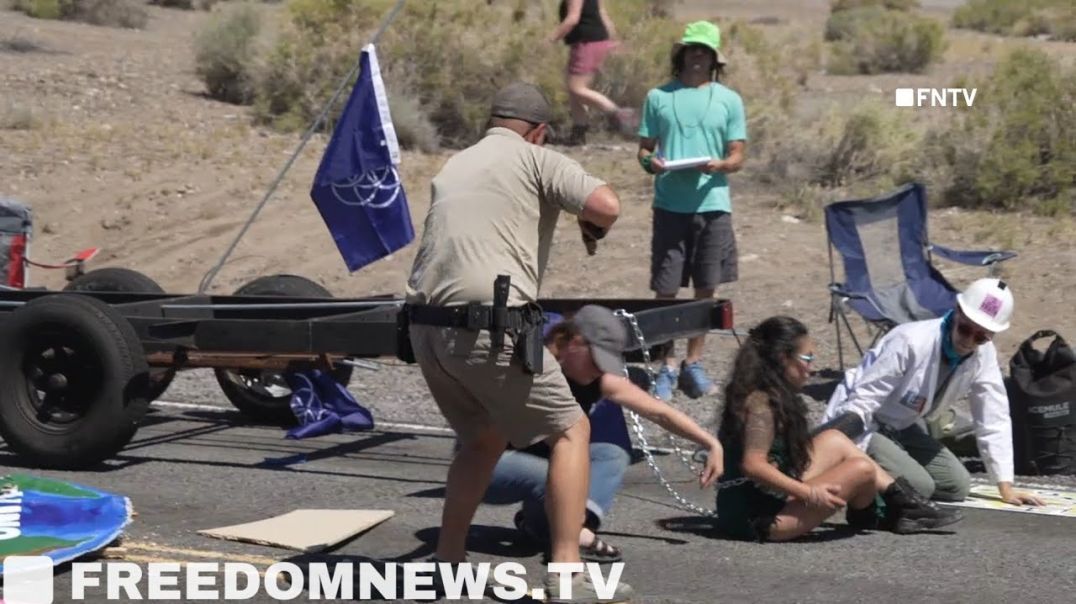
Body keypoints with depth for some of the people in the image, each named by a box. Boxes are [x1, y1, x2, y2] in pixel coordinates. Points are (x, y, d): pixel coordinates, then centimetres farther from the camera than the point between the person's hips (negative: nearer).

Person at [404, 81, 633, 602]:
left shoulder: (453, 167, 23)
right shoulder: (534, 160, 2)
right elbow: (607, 206, -11)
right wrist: (593, 225, 12)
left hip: (426, 327, 7)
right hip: (489, 330, -7)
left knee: (483, 437, 27)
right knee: (570, 431, 6)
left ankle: (446, 560, 24)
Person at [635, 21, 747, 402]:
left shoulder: (729, 100, 8)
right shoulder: (659, 97, 8)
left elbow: (738, 156, 6)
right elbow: (644, 148, 9)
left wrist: (720, 164, -16)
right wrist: (650, 162, -14)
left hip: (712, 204, 1)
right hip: (670, 205, -1)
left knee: (706, 289, 5)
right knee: (666, 290, -1)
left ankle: (693, 364, 16)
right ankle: (668, 367, 7)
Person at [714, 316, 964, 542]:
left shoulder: (773, 396, 12)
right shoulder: (760, 402, -18)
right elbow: (753, 465, -26)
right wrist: (808, 493, -25)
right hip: (758, 519, -11)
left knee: (834, 441, 15)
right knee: (861, 470, -14)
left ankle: (901, 501, 14)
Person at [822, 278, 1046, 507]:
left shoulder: (984, 355, -10)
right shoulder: (911, 341, -29)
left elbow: (993, 421, -4)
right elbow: (862, 401, -27)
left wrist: (1006, 487, -8)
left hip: (903, 429, 8)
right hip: (862, 427, -8)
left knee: (957, 485, -2)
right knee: (918, 486, -24)